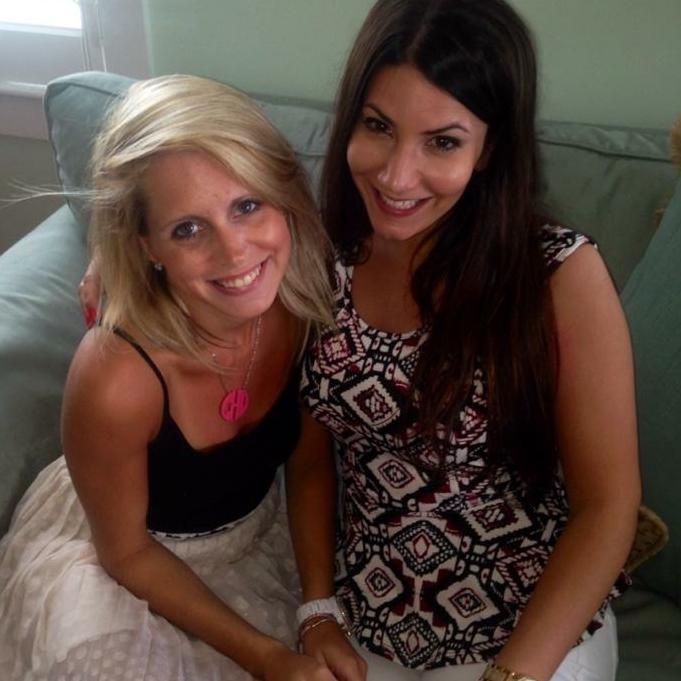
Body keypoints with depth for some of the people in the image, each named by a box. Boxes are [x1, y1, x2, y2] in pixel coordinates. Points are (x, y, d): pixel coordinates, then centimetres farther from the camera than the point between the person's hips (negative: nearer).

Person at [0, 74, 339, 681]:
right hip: (120, 574, -4)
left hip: (258, 530, 4)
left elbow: (312, 457, -5)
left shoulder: (306, 298, -24)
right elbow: (127, 552, -19)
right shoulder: (116, 379, -36)